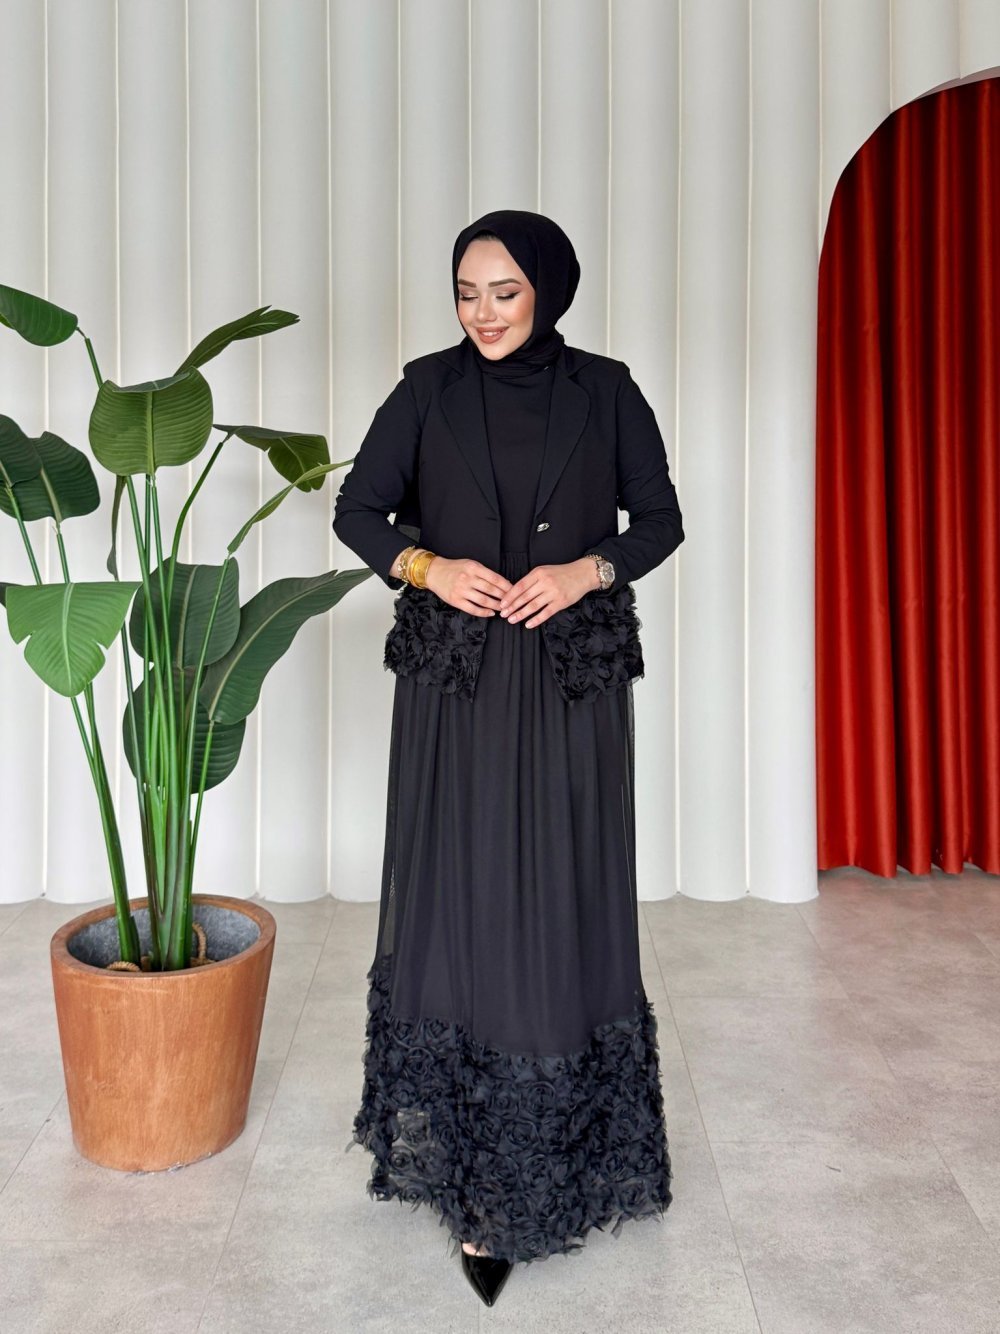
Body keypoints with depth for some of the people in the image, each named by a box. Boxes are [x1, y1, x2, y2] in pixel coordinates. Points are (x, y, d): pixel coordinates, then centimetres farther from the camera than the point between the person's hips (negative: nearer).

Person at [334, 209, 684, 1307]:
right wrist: (426, 566, -11)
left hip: (572, 684, 0)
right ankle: (473, 1183, 18)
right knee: (455, 905, 2)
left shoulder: (604, 391, 4)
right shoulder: (428, 390, 5)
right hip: (453, 681, 1)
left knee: (564, 907, 2)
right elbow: (357, 509, 8)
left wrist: (591, 568, -11)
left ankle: (550, 1162, 22)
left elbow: (660, 517, 8)